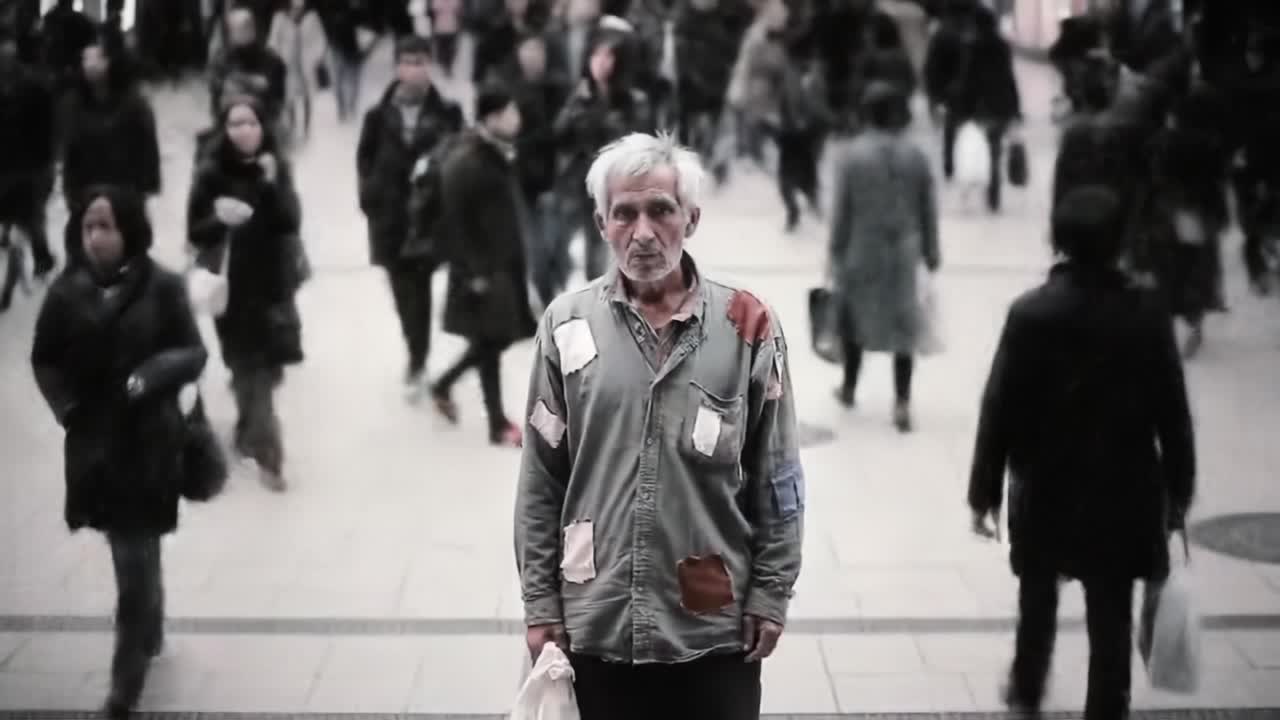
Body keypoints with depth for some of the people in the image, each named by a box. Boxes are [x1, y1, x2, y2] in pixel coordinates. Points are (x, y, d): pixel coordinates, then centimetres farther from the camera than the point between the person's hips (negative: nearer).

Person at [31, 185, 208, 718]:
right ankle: (150, 633, 42)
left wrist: (151, 375, -23)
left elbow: (193, 353, -6)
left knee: (135, 563, -3)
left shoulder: (162, 287, -10)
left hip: (149, 442, -3)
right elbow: (44, 360, 6)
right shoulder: (67, 291, -3)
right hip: (94, 442, 3)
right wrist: (68, 409, -8)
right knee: (134, 556, 17)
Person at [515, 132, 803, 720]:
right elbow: (540, 482, 3)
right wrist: (541, 603, 1)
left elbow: (777, 480, 1)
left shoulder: (746, 327, -3)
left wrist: (770, 595, -1)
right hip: (597, 626, 1)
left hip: (715, 628, -1)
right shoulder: (568, 325, -1)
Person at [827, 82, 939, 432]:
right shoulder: (915, 155, -5)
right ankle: (902, 403, 2)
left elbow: (841, 210, -8)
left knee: (854, 318, 19)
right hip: (903, 250, 1)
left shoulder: (852, 155, -12)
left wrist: (835, 253, 3)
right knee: (903, 324, 6)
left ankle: (849, 388, 33)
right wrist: (931, 251, 13)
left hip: (862, 249, -1)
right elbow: (928, 209, 0)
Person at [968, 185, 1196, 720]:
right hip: (1122, 490, -1)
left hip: (1044, 486, 1)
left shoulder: (1030, 313, -13)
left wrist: (984, 491, -2)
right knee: (1110, 614, 6)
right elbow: (1172, 412, -5)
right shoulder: (1147, 315, -10)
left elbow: (999, 408, -11)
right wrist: (1178, 490, 6)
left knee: (1038, 595, 24)